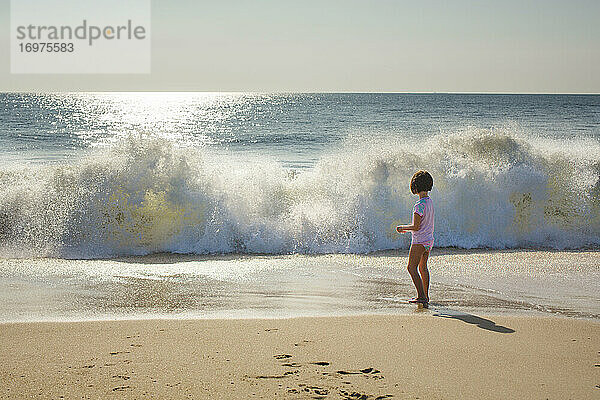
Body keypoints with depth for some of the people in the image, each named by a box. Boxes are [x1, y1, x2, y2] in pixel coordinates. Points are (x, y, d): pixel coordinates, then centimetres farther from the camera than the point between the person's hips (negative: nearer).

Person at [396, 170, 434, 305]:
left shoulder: (419, 205, -21)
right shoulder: (430, 202, 7)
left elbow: (416, 227, -22)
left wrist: (403, 227, -4)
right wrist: (406, 229, 20)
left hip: (420, 241, -9)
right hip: (429, 239, 9)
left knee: (412, 268, -5)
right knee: (423, 267, 19)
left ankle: (422, 296, -11)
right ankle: (425, 295, 24)